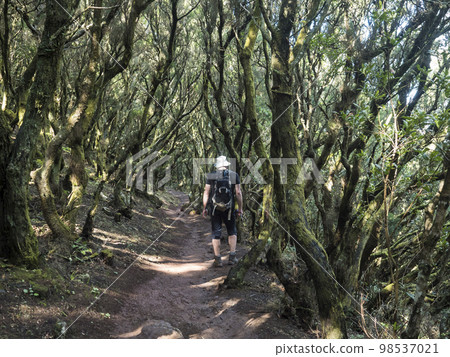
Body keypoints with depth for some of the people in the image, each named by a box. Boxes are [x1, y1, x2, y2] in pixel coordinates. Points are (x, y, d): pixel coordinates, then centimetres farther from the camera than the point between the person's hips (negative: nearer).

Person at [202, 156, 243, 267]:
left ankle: (218, 259, 6)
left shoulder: (211, 176, -1)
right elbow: (238, 193, -3)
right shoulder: (234, 175, 0)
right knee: (232, 232, 16)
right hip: (229, 209, 0)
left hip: (214, 208, 0)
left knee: (216, 233, 7)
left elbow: (206, 193, -3)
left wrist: (204, 208, 4)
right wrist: (240, 208, 4)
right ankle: (232, 257, 10)